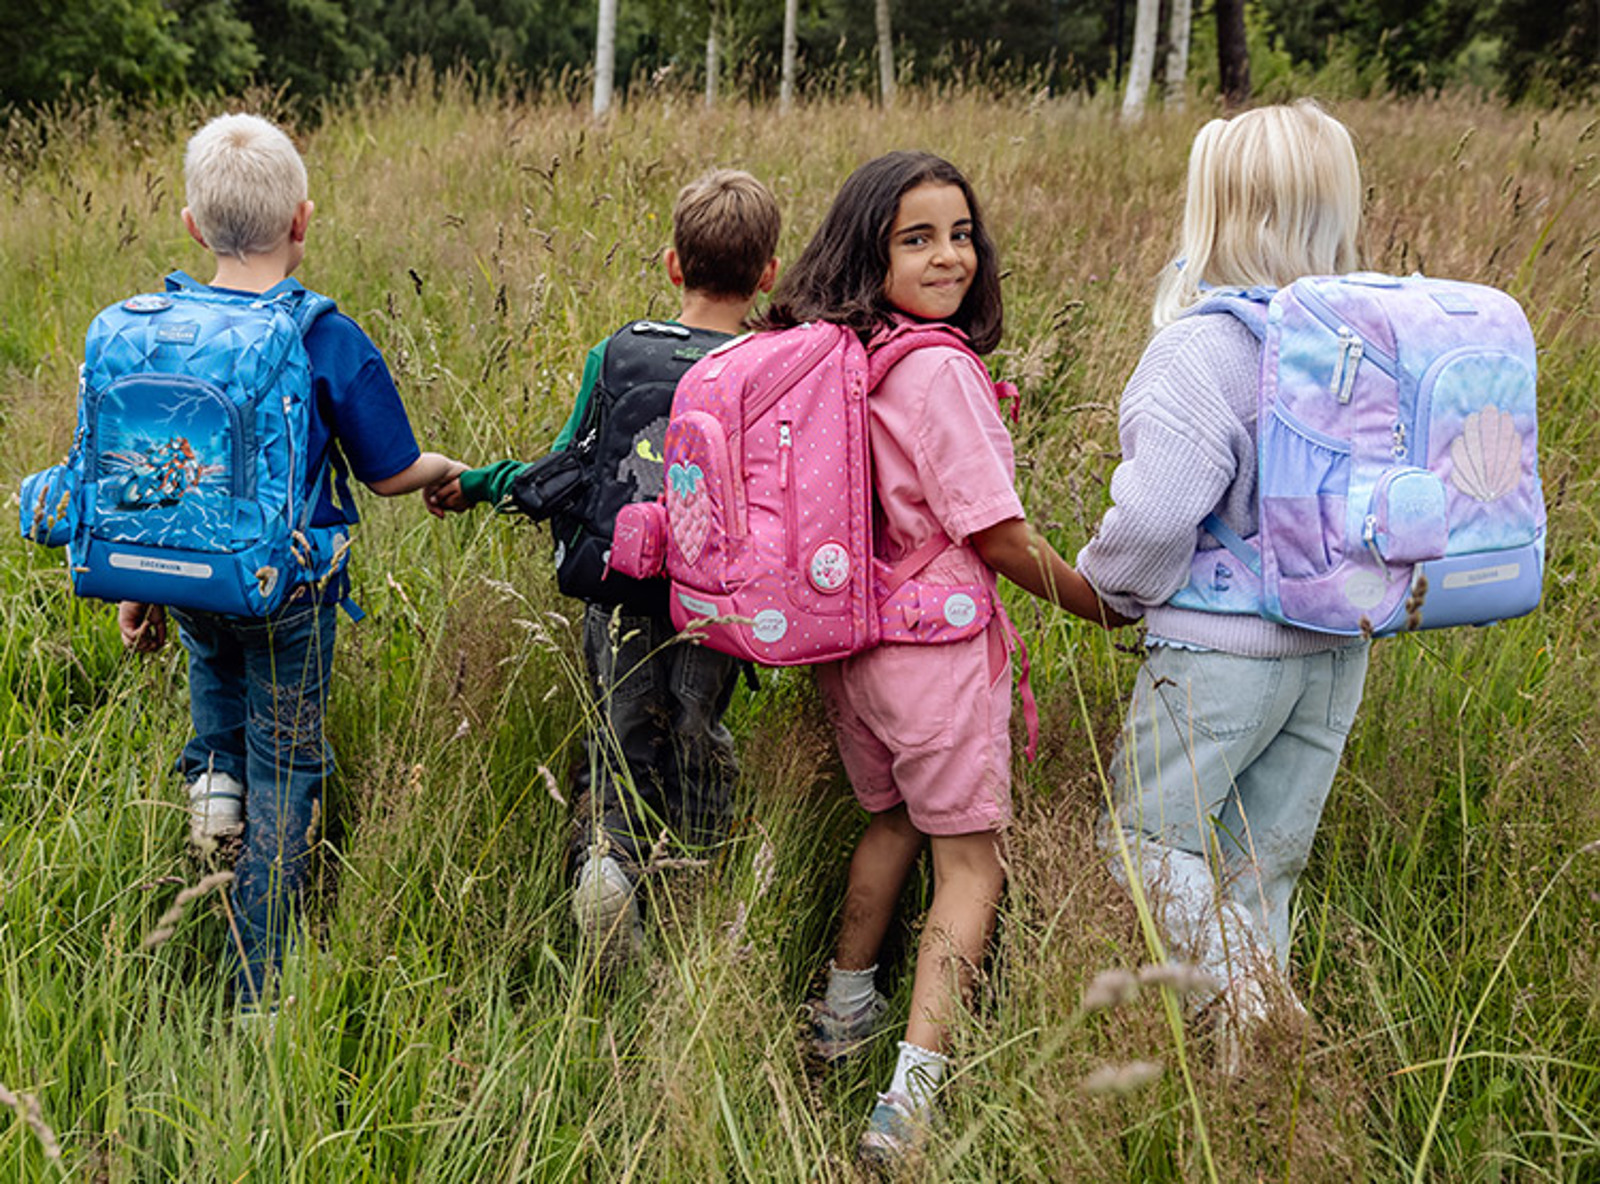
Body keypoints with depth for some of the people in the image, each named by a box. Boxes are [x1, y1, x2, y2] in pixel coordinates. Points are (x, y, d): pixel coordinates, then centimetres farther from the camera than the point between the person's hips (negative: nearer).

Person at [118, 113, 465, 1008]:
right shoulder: (334, 345, -18)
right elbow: (391, 474, -8)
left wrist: (135, 592, 13)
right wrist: (448, 470, 15)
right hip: (289, 592, -3)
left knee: (213, 649, 40)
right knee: (285, 772, 10)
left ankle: (212, 768, 16)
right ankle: (260, 994, 16)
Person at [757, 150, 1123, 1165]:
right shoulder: (938, 368, -19)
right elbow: (997, 532, -16)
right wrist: (1105, 606, -2)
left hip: (846, 640, 7)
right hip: (936, 641, -7)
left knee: (894, 817, 28)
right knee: (972, 858, 3)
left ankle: (845, 1008, 42)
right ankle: (912, 1096, -4)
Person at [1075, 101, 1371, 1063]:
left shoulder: (1207, 344, -18)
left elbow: (1157, 510, -22)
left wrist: (1111, 585, -3)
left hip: (1225, 647, -7)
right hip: (1339, 650, 7)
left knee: (1147, 835, 8)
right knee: (1263, 864, 16)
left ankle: (1248, 997, -8)